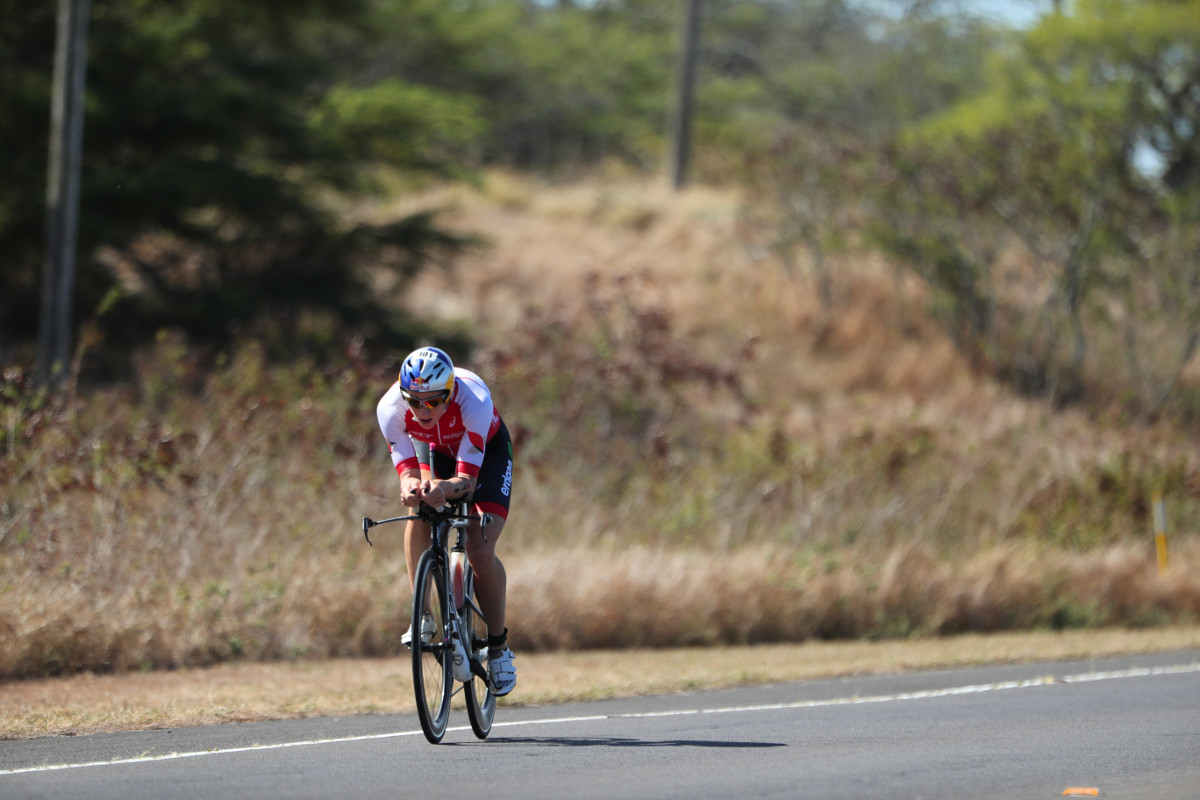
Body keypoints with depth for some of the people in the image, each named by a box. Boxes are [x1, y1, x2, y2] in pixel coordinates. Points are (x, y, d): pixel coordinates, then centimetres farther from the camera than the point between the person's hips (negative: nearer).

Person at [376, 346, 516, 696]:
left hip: (486, 451, -3)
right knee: (419, 512, -29)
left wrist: (446, 489, -62)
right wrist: (409, 486, -54)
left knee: (480, 550, -19)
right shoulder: (391, 408, -33)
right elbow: (407, 470, -30)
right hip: (434, 449, 3)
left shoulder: (474, 400, -41)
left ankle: (498, 646, 0)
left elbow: (468, 479, -40)